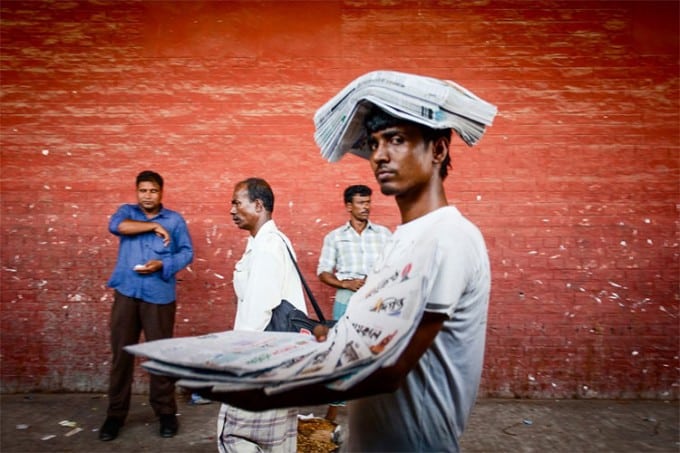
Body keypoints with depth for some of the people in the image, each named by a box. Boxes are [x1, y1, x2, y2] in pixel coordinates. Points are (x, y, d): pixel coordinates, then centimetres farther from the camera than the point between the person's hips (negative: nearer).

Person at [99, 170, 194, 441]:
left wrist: (162, 264, -15)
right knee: (121, 353, 7)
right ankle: (116, 413, 20)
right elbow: (116, 226, -13)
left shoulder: (175, 219, 6)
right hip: (126, 293, 2)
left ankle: (166, 411, 17)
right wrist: (153, 226, -12)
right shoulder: (126, 211, 10)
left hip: (159, 295, -1)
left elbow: (187, 253, 1)